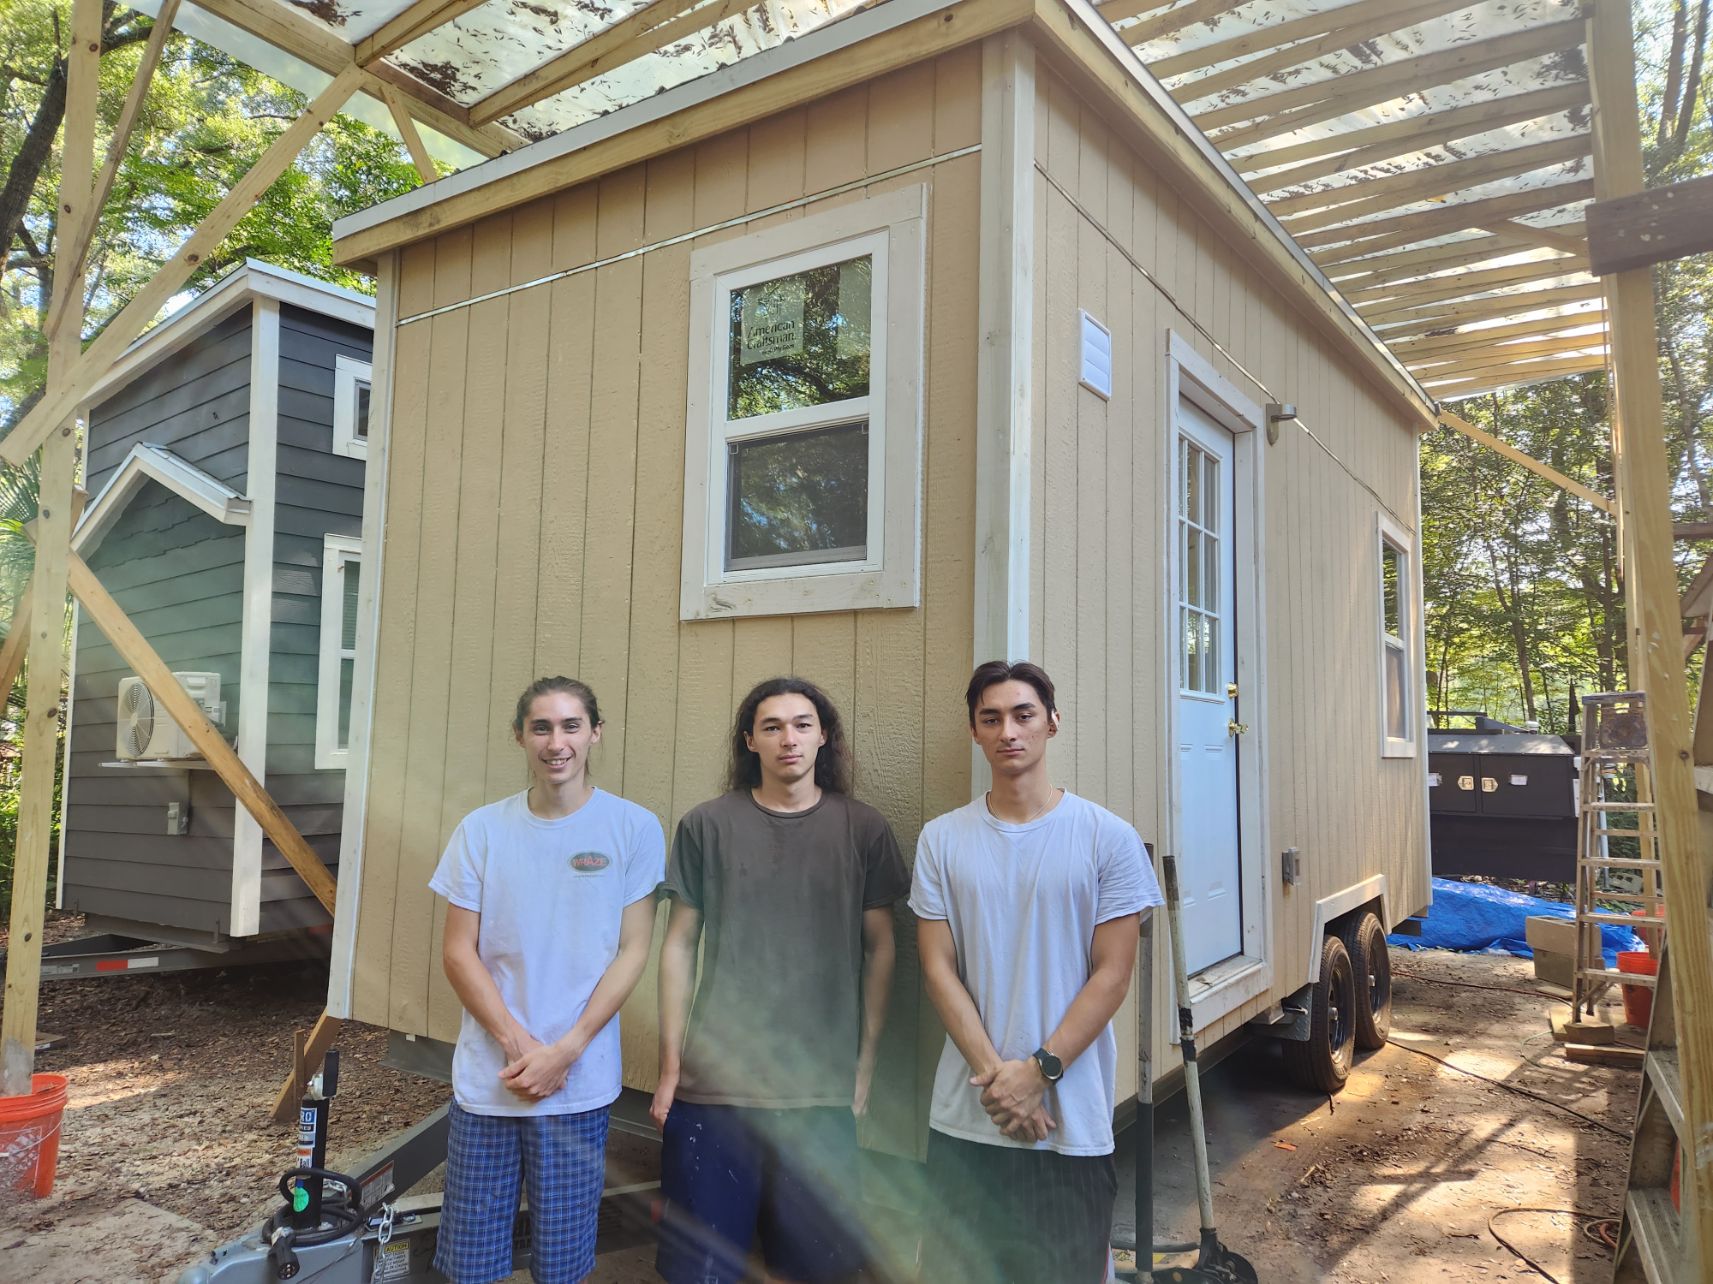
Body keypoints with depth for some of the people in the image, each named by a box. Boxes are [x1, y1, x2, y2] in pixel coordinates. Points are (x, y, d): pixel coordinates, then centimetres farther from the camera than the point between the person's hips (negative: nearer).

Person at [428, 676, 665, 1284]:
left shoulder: (634, 828, -5)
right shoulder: (481, 829, 0)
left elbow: (633, 951, -4)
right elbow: (459, 953, 1)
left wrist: (563, 1052, -11)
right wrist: (518, 1044, -10)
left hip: (580, 1082, -1)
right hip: (485, 1077, 1)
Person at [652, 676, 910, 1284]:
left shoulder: (863, 829, 2)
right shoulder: (706, 826, 1)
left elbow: (880, 948, 6)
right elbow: (679, 944, 4)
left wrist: (866, 1063, 3)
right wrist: (670, 1064, 2)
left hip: (824, 1090, 1)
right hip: (714, 1084, 0)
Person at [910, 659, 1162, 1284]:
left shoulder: (1107, 837, -4)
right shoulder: (942, 839, 2)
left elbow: (1113, 974, -5)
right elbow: (939, 968, 0)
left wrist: (1039, 1071, -11)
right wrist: (993, 1072, -10)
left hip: (1073, 1120, -2)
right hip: (965, 1116, 2)